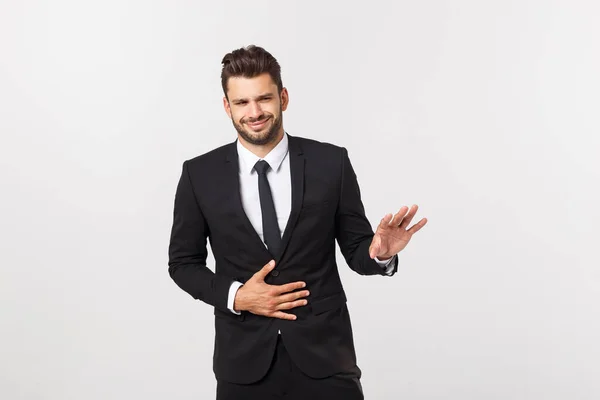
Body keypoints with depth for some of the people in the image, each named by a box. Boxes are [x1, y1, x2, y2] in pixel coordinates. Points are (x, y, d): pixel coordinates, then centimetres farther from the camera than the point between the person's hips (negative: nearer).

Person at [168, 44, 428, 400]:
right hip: (244, 358, 1)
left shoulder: (331, 162, -4)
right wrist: (235, 296, -10)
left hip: (323, 352, 0)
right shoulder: (199, 174, -2)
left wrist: (380, 253, -20)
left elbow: (356, 249, 3)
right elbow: (183, 262, 5)